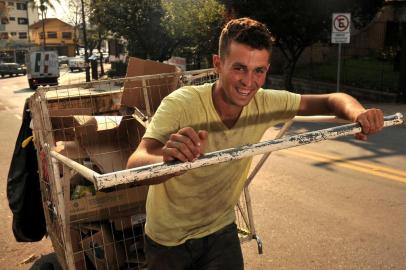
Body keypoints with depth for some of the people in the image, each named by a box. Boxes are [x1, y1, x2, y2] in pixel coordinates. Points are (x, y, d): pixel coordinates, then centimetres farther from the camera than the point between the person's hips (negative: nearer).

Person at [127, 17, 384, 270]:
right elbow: (135, 165, -42)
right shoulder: (181, 104, -29)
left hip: (221, 228, 3)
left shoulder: (264, 103, -16)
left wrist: (357, 112, -34)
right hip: (168, 238, -2)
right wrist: (168, 158, -65)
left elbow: (331, 100, -11)